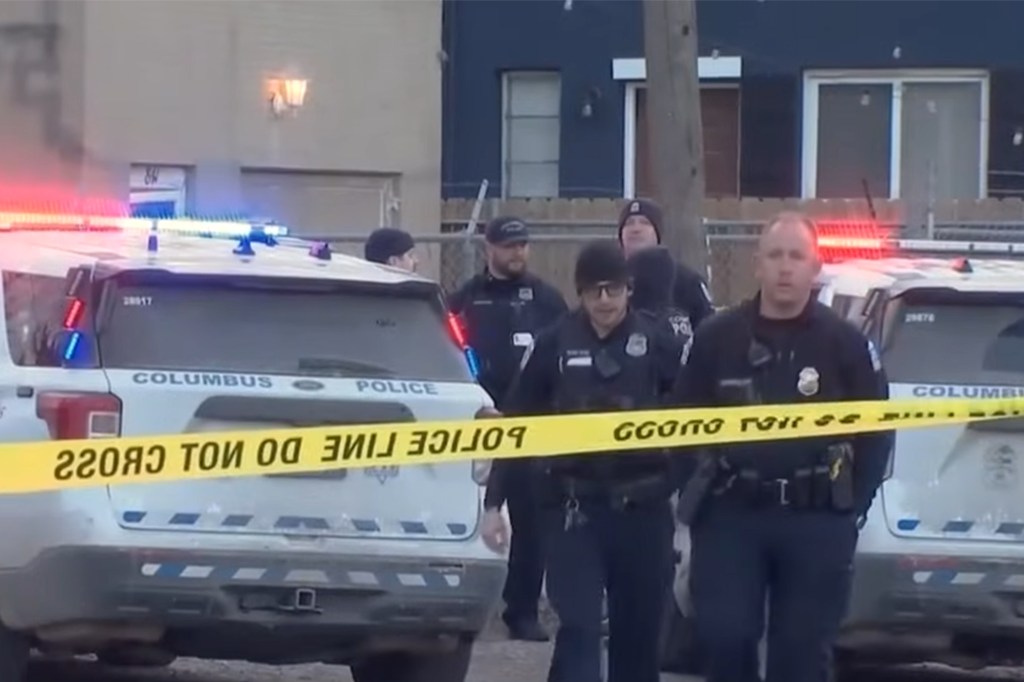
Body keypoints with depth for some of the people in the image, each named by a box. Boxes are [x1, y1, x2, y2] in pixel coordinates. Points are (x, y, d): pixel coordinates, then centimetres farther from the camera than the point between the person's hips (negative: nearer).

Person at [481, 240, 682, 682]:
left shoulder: (658, 343, -1)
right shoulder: (555, 344, 0)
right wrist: (492, 501, 1)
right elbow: (515, 424, 4)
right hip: (573, 506, -1)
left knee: (638, 629, 9)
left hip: (642, 507, 1)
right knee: (579, 628, -9)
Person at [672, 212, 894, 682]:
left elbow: (876, 430, 6)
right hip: (731, 515, 1)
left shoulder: (845, 343, 1)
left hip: (816, 521, -1)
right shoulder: (716, 338, 3)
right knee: (723, 636, -5)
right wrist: (700, 488, 3)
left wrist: (852, 503, 0)